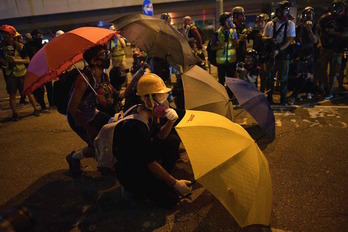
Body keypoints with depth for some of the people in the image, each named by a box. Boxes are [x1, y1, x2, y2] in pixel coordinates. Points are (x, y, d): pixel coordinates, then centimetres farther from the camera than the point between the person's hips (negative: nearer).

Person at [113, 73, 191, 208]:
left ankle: (160, 179, 12)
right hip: (129, 173, -9)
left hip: (141, 161, 9)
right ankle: (133, 187, 3)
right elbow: (151, 163, -29)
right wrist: (175, 183, -20)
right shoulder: (136, 126, -34)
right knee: (170, 200, -11)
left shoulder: (148, 113, -4)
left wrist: (171, 121, -13)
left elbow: (160, 136, 8)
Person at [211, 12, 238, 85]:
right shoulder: (218, 33, -6)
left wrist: (233, 37, -21)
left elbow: (236, 46, -6)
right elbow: (212, 48, -6)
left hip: (231, 61, 2)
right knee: (221, 80, 8)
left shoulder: (233, 31, 0)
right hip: (221, 61, -1)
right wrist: (221, 45, -21)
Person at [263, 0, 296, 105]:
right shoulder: (270, 24, 6)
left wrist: (279, 50, -19)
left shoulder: (290, 24, 0)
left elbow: (290, 40, -7)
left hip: (284, 53, -1)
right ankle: (269, 97, 17)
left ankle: (283, 98, 12)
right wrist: (269, 39, -14)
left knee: (283, 77, 1)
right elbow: (263, 37, 10)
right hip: (271, 53, 2)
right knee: (270, 76, 5)